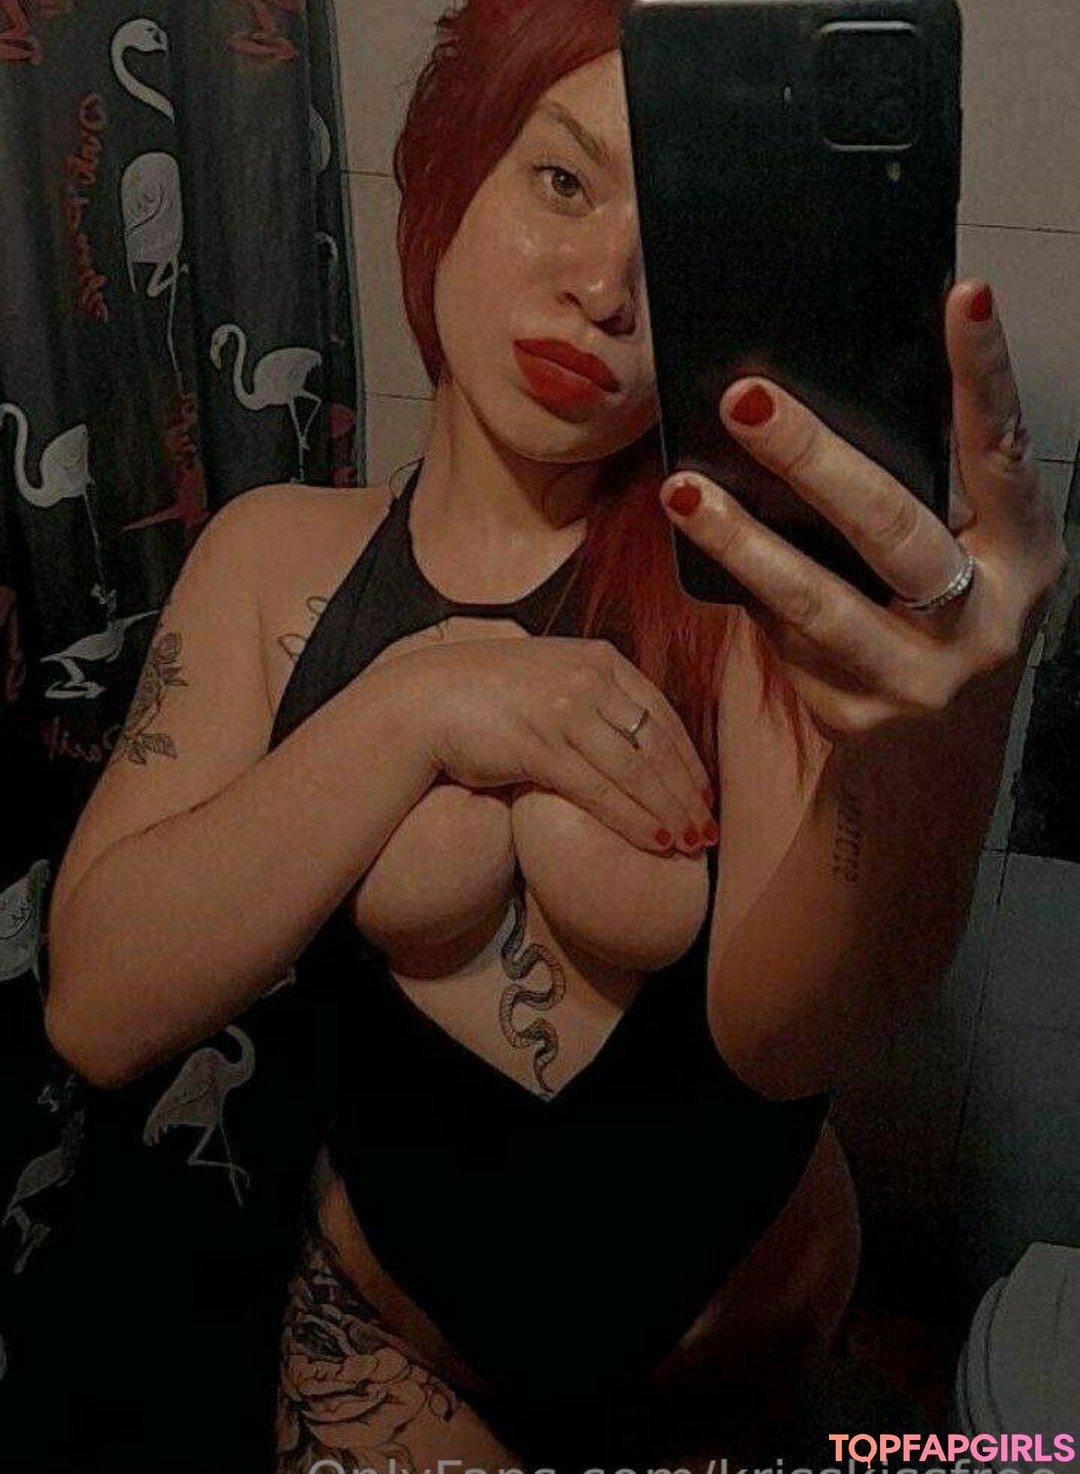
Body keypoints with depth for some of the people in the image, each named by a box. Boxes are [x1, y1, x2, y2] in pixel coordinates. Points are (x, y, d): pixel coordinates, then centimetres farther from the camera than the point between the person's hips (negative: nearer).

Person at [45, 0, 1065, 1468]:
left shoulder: (741, 566, -16)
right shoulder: (278, 554, -10)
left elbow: (785, 1036, -31)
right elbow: (99, 1007, -19)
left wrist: (932, 743, -52)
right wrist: (412, 708, -32)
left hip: (740, 1318, 0)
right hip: (395, 1327, 1)